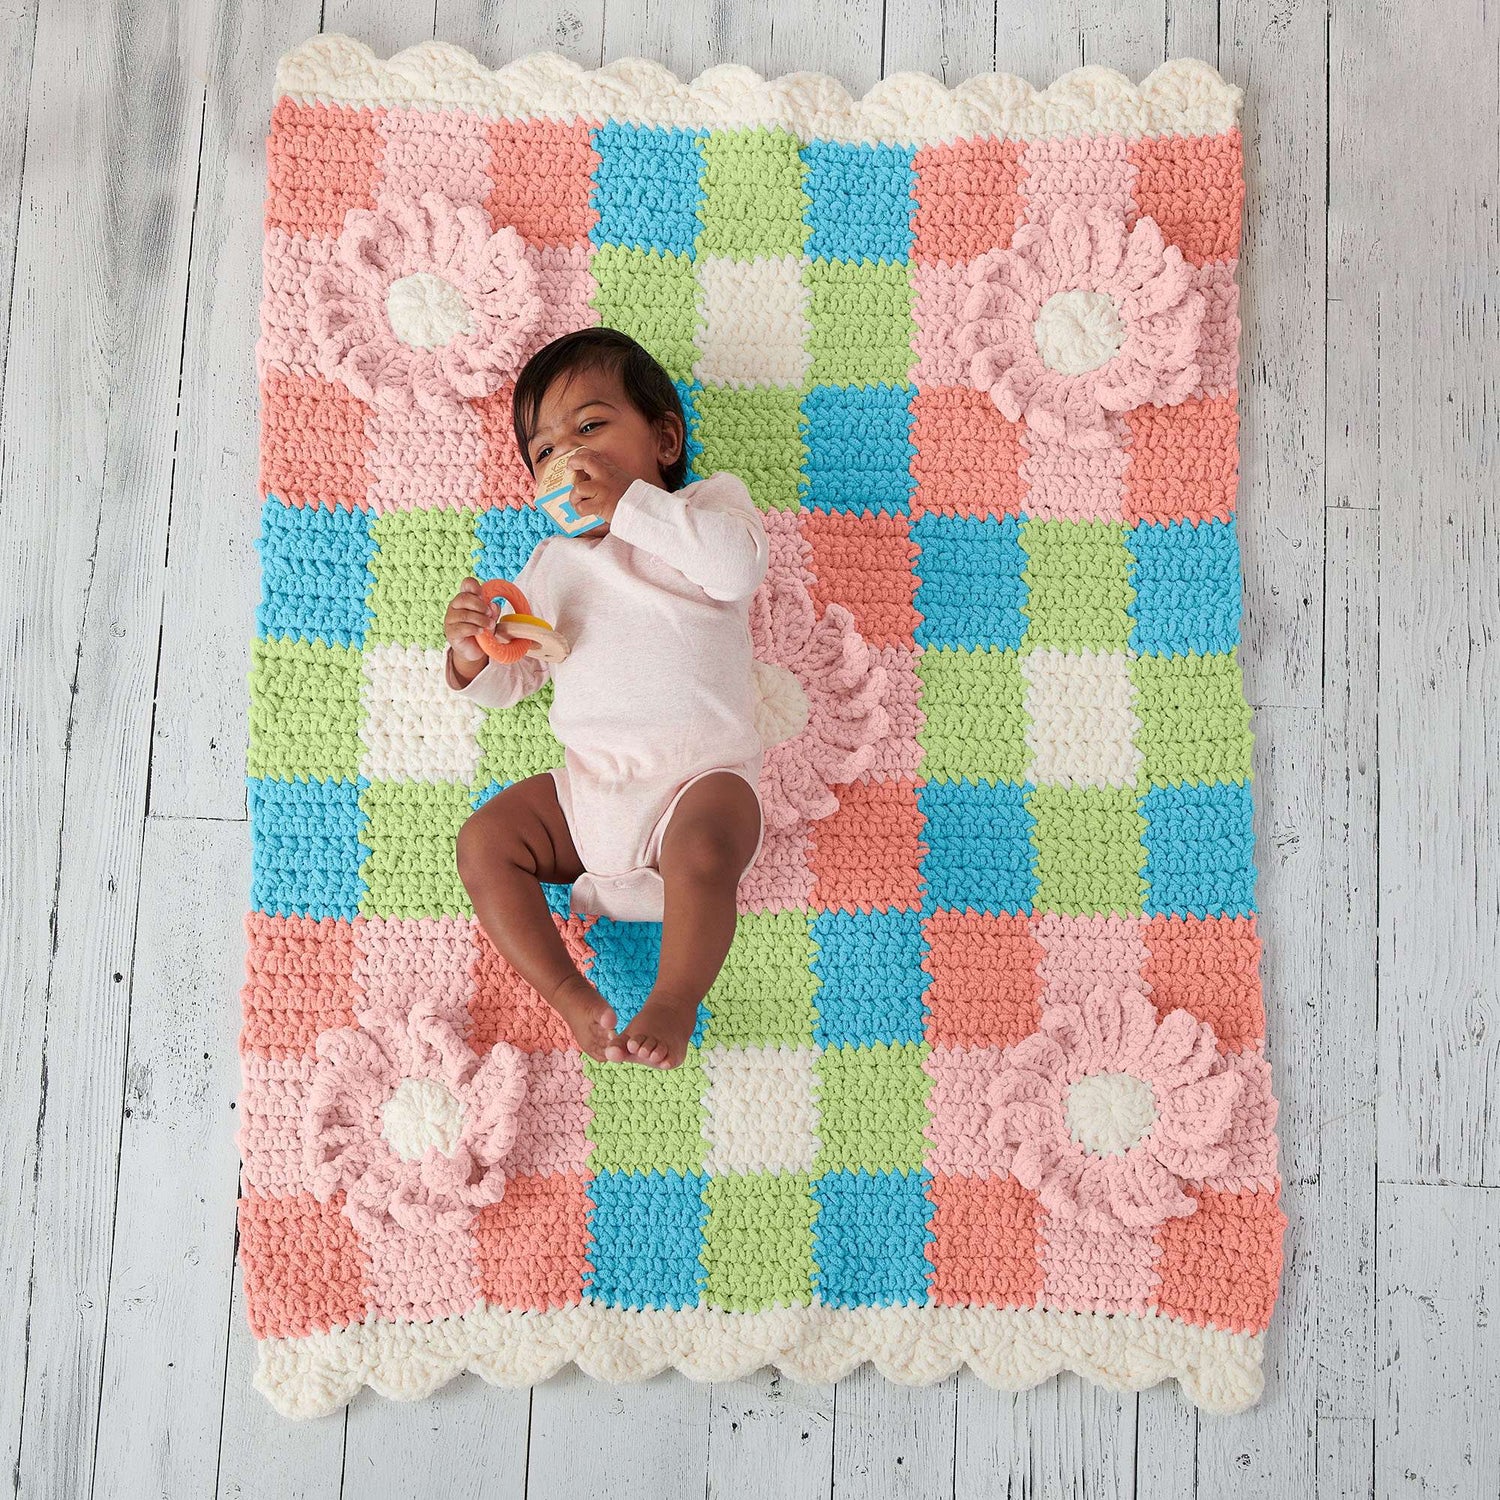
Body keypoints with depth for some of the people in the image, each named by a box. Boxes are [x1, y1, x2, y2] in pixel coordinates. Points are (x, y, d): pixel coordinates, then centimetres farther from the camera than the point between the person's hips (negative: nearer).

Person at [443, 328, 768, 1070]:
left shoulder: (708, 502, 10)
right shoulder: (551, 563, 21)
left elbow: (740, 563, -16)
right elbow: (509, 682, 18)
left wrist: (628, 503, -15)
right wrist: (470, 654, -6)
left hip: (702, 776, -5)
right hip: (587, 790, 5)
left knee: (701, 855, -33)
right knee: (483, 842, -10)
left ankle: (675, 1000, -14)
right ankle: (571, 996, -12)